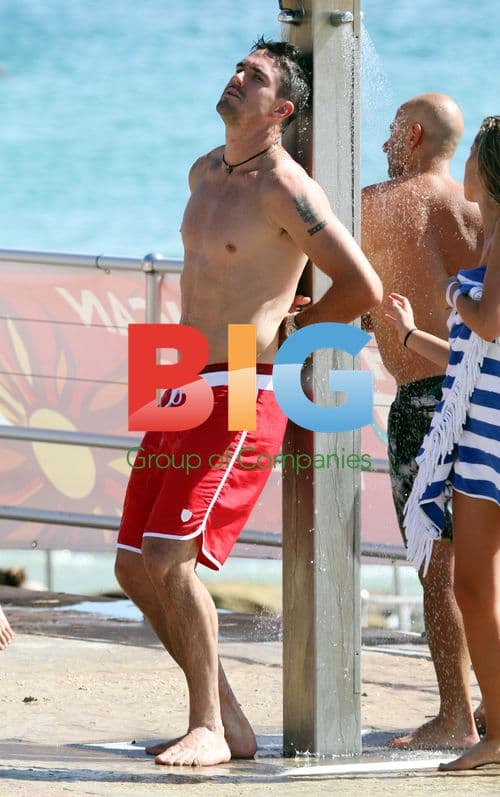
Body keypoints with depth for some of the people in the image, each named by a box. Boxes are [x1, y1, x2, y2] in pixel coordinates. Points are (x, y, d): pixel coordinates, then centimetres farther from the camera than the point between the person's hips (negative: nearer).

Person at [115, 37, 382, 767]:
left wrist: (289, 329, -1)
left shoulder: (284, 188, -12)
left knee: (168, 557, -18)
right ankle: (228, 721, 13)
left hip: (241, 397, -9)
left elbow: (363, 288, -15)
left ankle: (211, 730, -8)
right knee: (135, 568, 6)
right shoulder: (205, 173, 15)